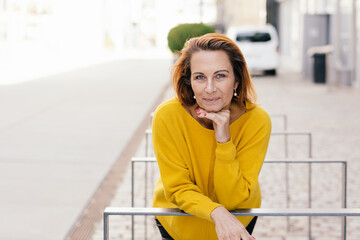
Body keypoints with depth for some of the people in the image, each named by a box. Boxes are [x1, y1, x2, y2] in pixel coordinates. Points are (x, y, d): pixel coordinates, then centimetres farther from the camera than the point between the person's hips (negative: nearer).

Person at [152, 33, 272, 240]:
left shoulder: (256, 121, -26)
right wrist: (217, 212, -38)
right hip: (178, 221, 0)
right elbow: (178, 189, -20)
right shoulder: (168, 116, -27)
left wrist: (224, 141, -37)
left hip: (237, 223, 0)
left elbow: (235, 200, -25)